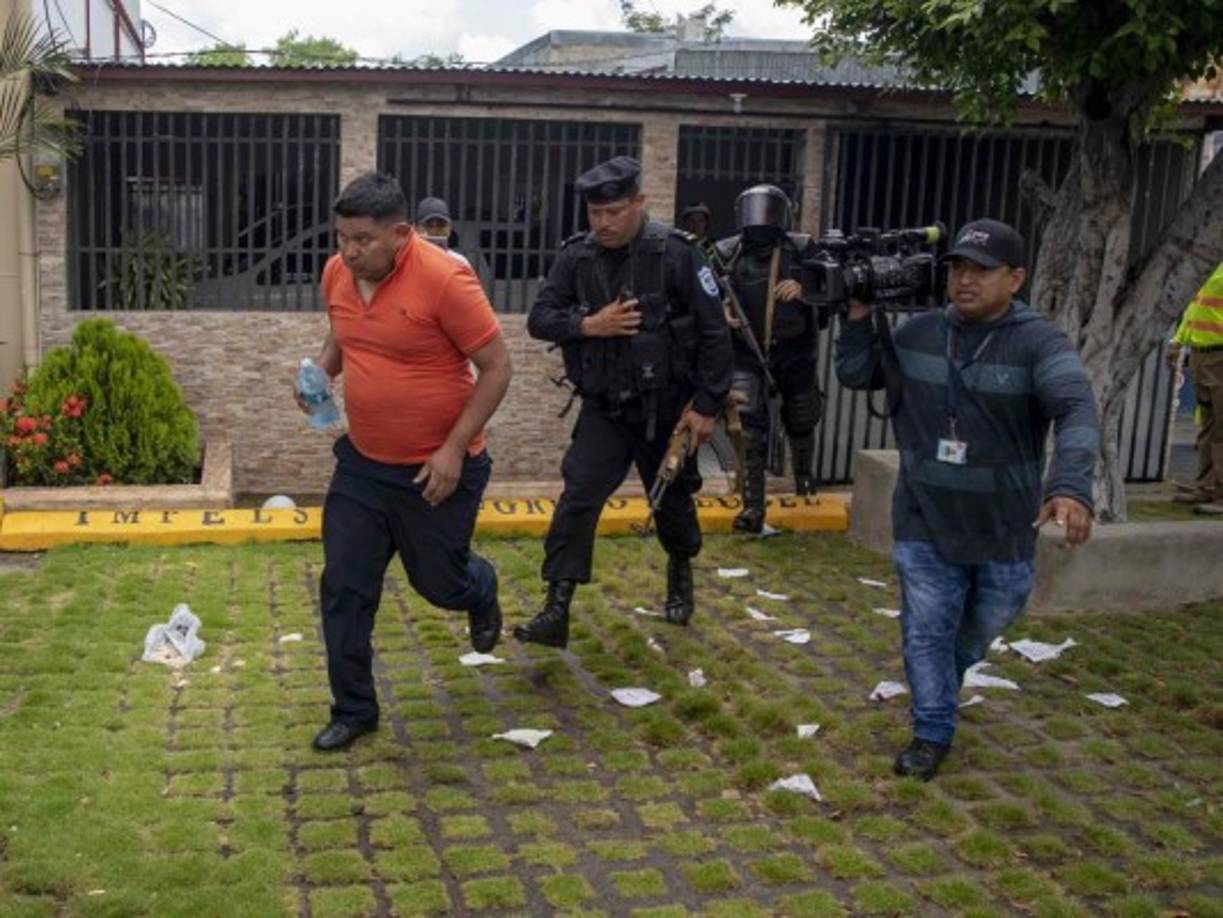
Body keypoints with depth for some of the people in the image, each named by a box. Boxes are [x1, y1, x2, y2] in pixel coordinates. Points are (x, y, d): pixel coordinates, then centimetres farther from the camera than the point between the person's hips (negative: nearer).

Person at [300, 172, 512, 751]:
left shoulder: (444, 279, -21)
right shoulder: (337, 274, -1)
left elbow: (496, 368, -16)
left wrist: (454, 449, -19)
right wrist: (321, 367, -2)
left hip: (437, 470, -5)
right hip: (361, 463, 5)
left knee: (440, 583, 12)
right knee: (343, 587, 3)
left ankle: (481, 590, 49)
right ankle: (353, 709, 20)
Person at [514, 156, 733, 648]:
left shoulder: (675, 254, -14)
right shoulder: (576, 256, -4)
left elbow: (715, 334, -11)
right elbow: (539, 318, -2)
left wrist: (706, 406, -12)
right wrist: (588, 325, -21)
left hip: (666, 408, -2)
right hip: (604, 408, 2)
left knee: (672, 500, 16)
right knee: (578, 497, -11)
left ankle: (681, 571, 46)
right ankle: (556, 611, -9)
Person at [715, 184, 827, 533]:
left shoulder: (802, 250, -7)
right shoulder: (727, 254, -5)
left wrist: (805, 289, -26)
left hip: (794, 350, 1)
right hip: (747, 351, -1)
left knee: (801, 420, 19)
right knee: (750, 426, -11)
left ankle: (804, 473, 49)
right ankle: (753, 507, -8)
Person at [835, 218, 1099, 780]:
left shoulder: (1039, 342, -16)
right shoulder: (918, 333, -1)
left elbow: (1076, 411, -30)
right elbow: (854, 375, 10)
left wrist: (1070, 486, -48)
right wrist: (857, 317, -7)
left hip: (1005, 530, -1)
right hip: (925, 523, 1)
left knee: (980, 631, 21)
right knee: (926, 632, 3)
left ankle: (943, 683, 50)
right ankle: (933, 731, 19)